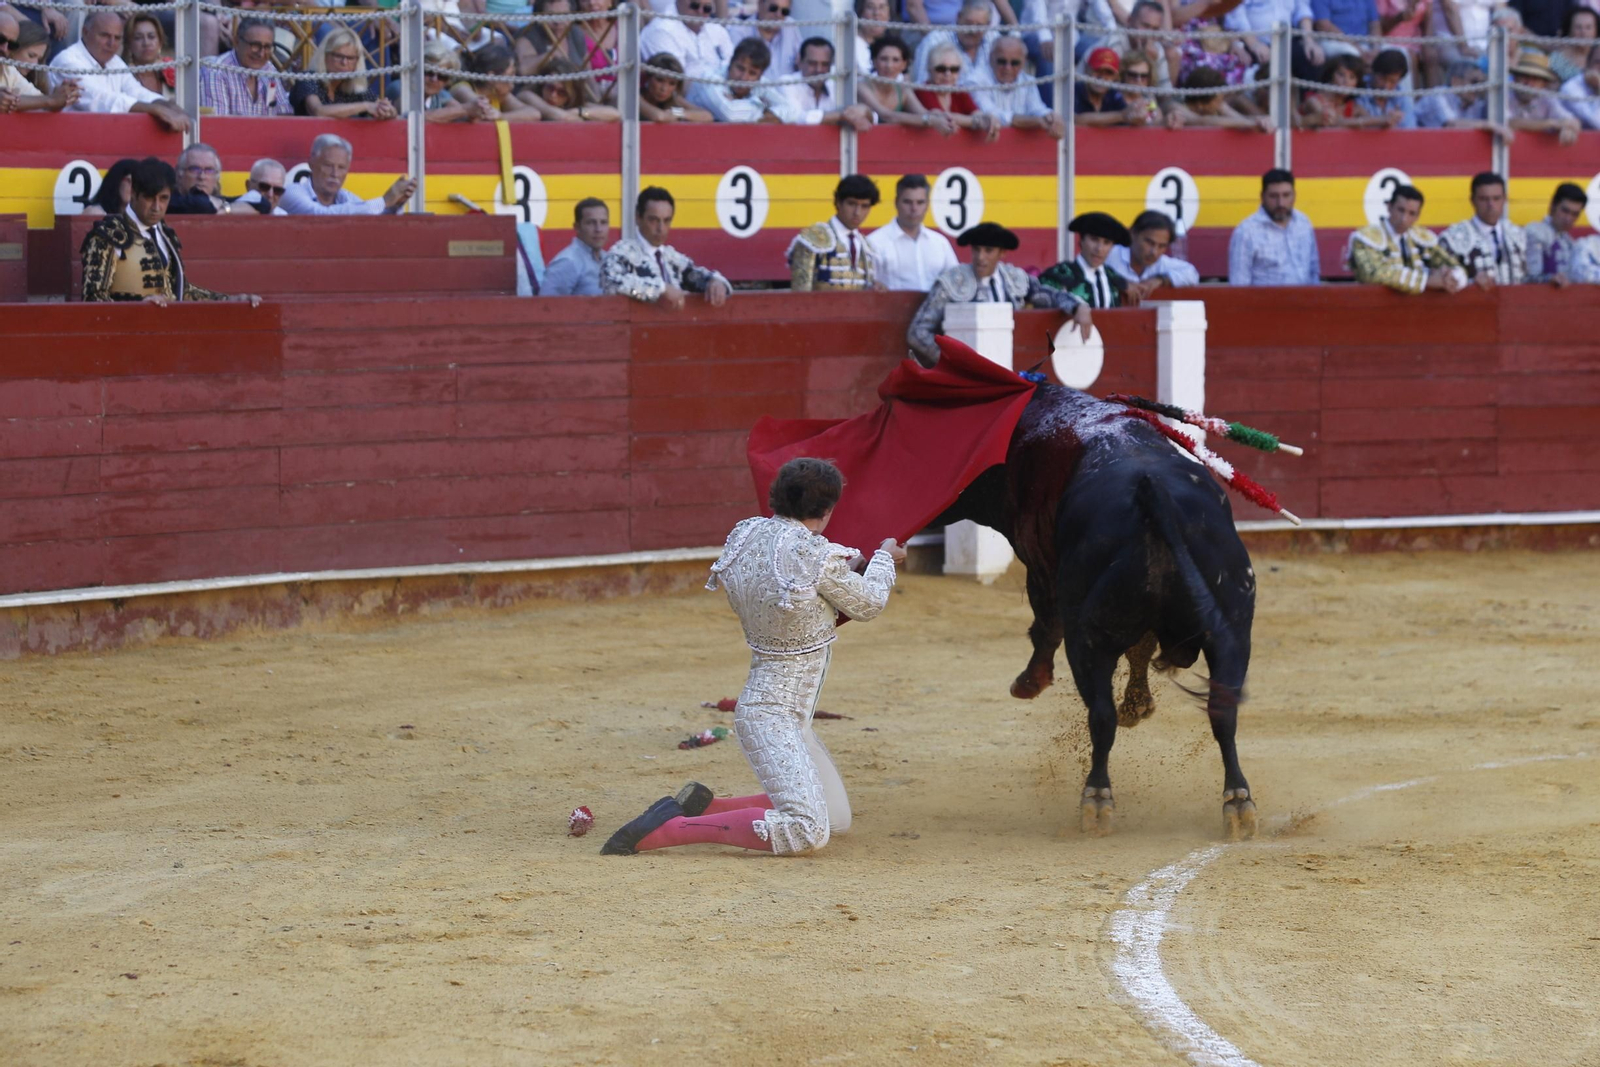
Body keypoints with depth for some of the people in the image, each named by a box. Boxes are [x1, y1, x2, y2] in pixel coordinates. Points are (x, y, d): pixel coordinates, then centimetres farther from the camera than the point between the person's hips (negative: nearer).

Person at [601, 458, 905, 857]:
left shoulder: (745, 534, 2)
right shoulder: (815, 554, -19)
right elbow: (868, 605, -1)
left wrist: (843, 569, 28)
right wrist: (884, 558, 18)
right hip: (773, 716, -9)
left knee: (838, 820, 18)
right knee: (806, 832, -20)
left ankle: (701, 807, 15)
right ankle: (662, 830, -17)